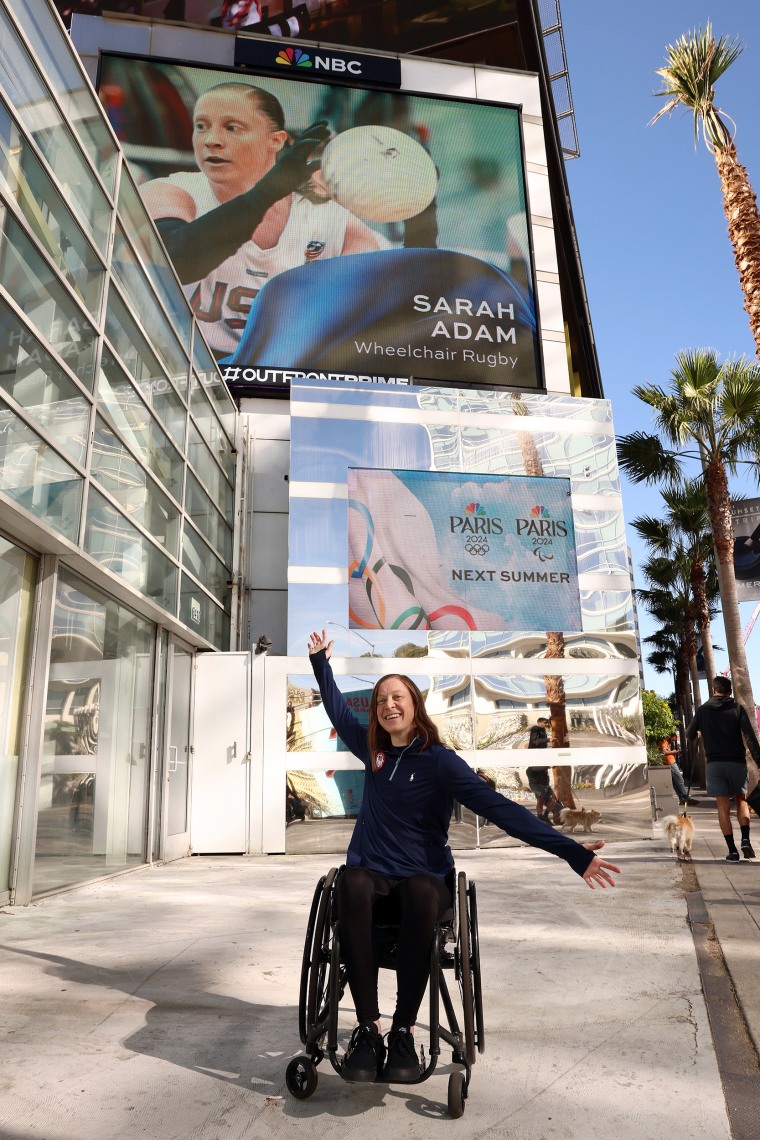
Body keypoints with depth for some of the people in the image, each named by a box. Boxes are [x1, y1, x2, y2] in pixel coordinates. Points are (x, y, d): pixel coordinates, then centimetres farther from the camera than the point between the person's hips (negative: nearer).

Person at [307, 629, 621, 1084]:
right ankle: (368, 1027, -26)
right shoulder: (373, 750, 9)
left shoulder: (440, 760, -6)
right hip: (372, 873, 3)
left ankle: (404, 1030, -25)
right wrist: (320, 661, 33)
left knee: (421, 893, -38)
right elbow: (337, 707, 26)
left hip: (424, 878, -3)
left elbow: (499, 808, -16)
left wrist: (572, 852, -25)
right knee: (352, 885, -33)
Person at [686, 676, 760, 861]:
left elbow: (689, 736, 11)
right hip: (737, 762, 0)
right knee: (741, 801, 17)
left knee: (723, 807, 3)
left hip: (714, 763, 0)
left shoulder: (703, 710, 5)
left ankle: (732, 850, -1)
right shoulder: (737, 709, 1)